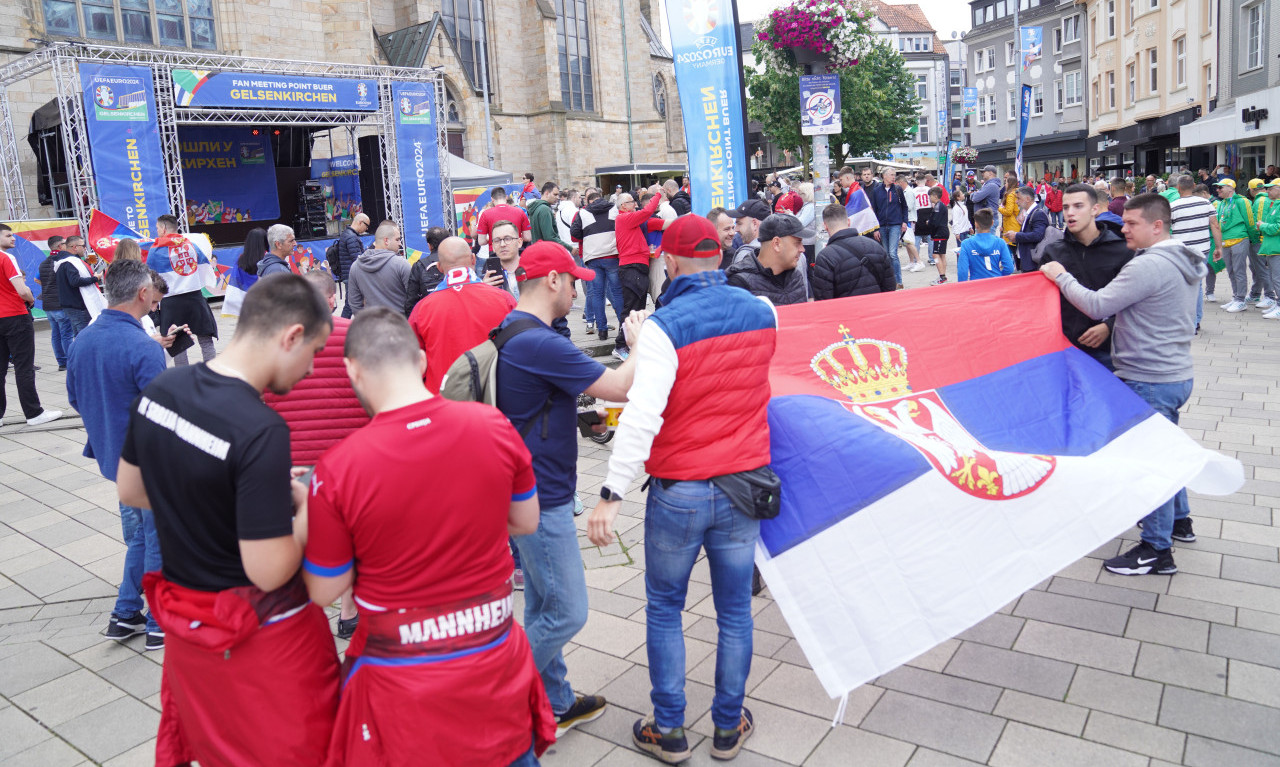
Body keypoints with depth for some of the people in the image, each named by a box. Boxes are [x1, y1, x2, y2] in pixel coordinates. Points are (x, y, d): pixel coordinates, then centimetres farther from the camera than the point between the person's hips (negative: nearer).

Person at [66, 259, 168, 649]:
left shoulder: (82, 341, 1)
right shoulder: (143, 349, -25)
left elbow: (75, 399, 12)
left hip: (113, 454, 8)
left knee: (138, 537, 22)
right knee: (159, 542, 8)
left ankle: (125, 615, 30)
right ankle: (159, 624, 20)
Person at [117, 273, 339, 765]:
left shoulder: (159, 390, -7)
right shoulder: (261, 431, -31)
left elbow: (130, 491, 8)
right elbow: (270, 571, -28)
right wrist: (309, 509, -12)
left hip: (184, 616, 7)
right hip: (261, 637, -7)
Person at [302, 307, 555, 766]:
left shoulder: (337, 469, -21)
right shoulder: (493, 426, -14)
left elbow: (324, 591, -9)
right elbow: (526, 522, 1)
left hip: (401, 674, -2)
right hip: (495, 656, 2)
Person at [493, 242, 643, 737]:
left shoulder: (511, 331, 9)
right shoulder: (540, 343, -24)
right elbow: (621, 388, -21)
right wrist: (641, 346, -4)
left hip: (529, 492, 11)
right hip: (541, 498, -11)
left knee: (543, 605, 19)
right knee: (567, 612, 1)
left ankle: (553, 703, 33)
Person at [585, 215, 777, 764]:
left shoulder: (665, 326, -17)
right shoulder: (762, 314, -1)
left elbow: (642, 415, -26)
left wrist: (612, 493, -24)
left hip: (678, 494, -4)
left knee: (663, 609, 16)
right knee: (735, 610, 17)